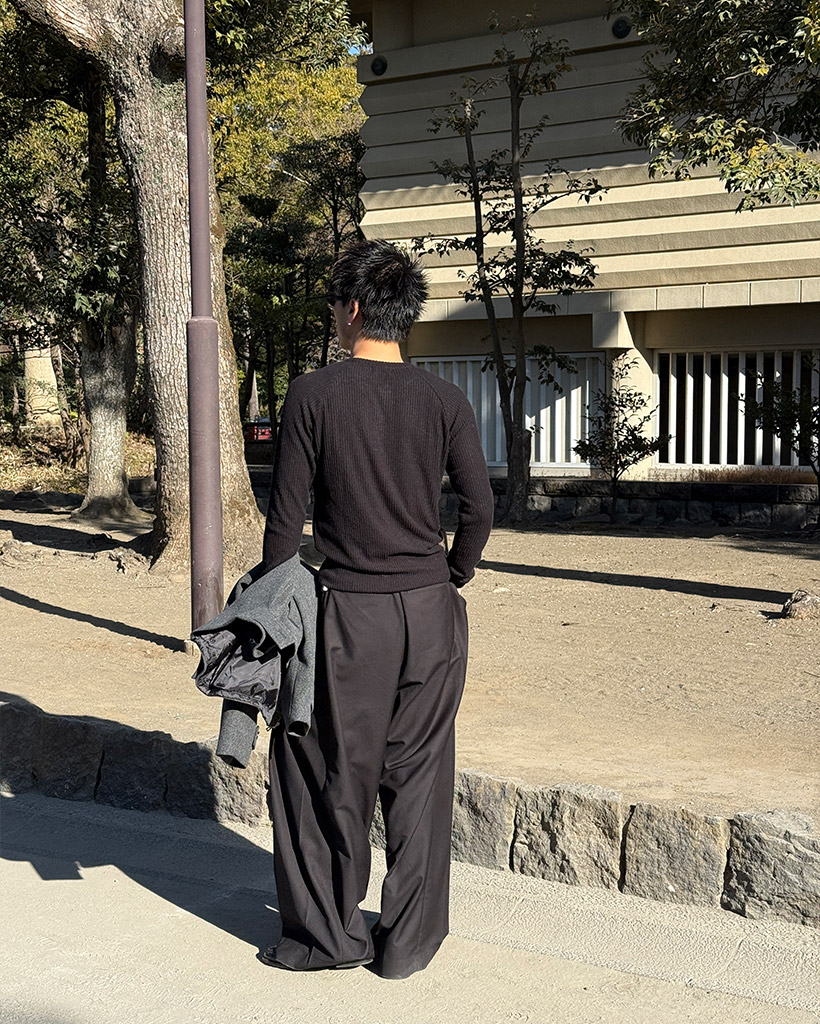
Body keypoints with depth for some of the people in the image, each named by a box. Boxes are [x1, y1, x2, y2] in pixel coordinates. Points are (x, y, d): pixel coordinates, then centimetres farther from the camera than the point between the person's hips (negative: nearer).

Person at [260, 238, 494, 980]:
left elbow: (287, 515, -6)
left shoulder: (313, 395, -7)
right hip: (431, 611, 3)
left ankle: (329, 935, 24)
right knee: (418, 777, 13)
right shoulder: (445, 402, -1)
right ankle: (410, 941, 22)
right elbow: (479, 508, -1)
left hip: (348, 612, -2)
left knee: (330, 774, 12)